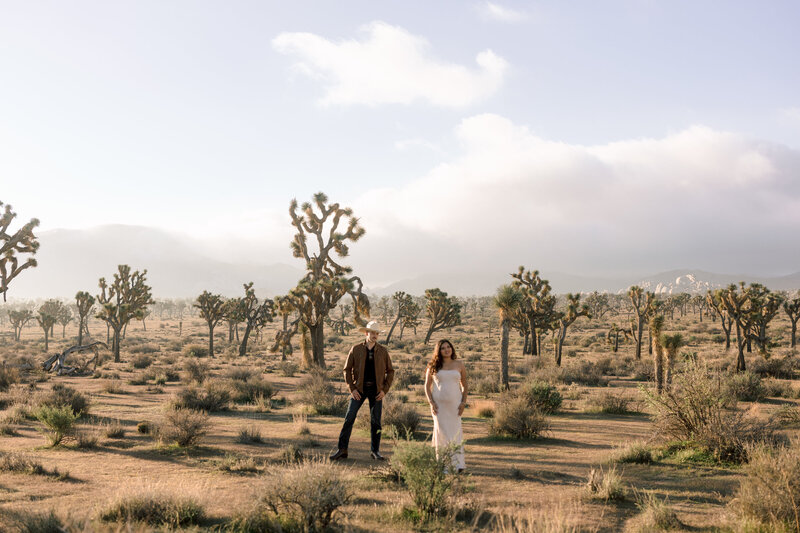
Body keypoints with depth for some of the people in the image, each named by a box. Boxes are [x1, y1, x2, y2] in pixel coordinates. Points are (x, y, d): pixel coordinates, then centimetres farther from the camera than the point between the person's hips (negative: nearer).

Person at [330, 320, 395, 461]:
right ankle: (342, 449, 0)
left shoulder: (383, 351, 4)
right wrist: (352, 389, -5)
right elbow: (347, 369, 3)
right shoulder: (356, 349, 0)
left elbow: (390, 371, 9)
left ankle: (375, 451, 16)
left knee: (376, 421, 5)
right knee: (349, 418, -6)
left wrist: (384, 390, -1)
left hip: (376, 390, 1)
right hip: (359, 389, -1)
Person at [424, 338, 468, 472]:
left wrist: (463, 403, 0)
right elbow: (427, 386, 7)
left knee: (456, 431, -5)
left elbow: (464, 386, 12)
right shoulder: (433, 366, 5)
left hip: (454, 403, 0)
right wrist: (431, 403, -5)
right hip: (439, 404, 0)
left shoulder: (459, 365, 7)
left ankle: (458, 464, 1)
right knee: (441, 432, -2)